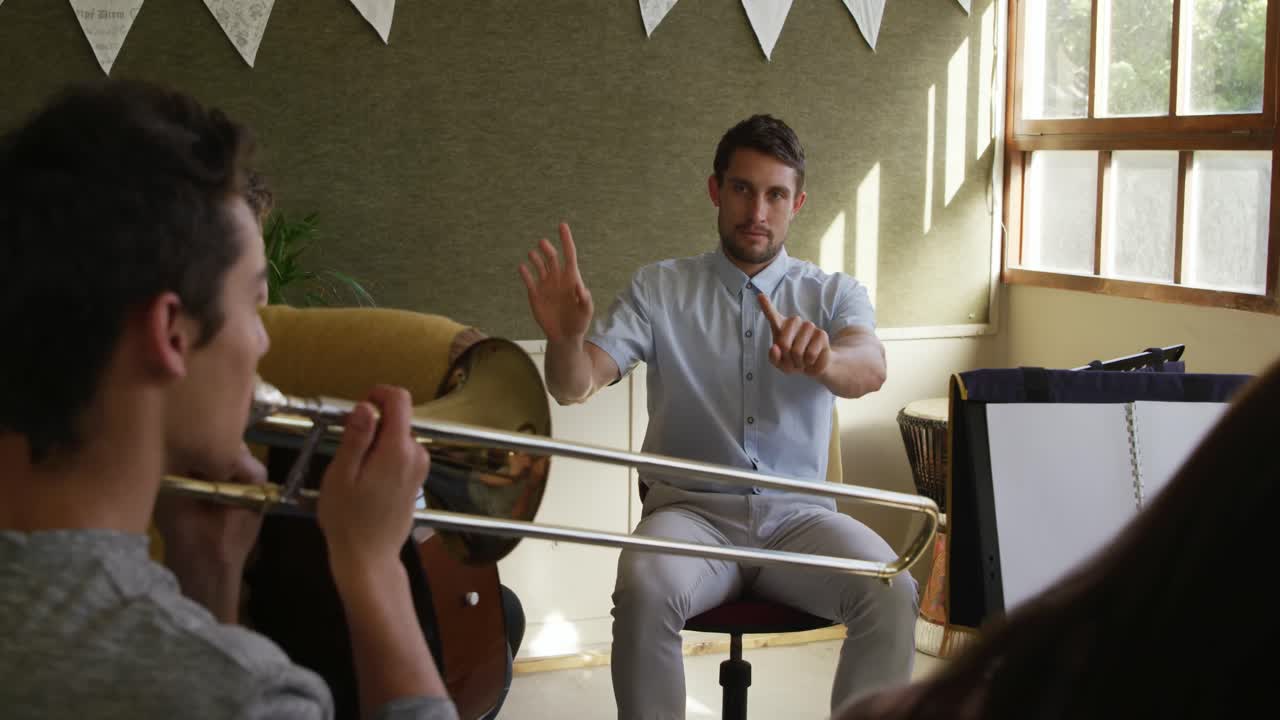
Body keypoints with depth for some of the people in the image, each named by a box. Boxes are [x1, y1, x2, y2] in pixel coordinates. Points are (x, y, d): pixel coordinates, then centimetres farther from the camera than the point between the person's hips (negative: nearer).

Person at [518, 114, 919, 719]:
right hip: (692, 510, -1)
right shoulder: (660, 289, 7)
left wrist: (823, 359, -39)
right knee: (644, 588, -33)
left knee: (892, 593, -27)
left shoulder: (834, 295, 9)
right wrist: (566, 338, -28)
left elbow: (868, 370, -14)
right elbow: (575, 387, -3)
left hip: (796, 513, 1)